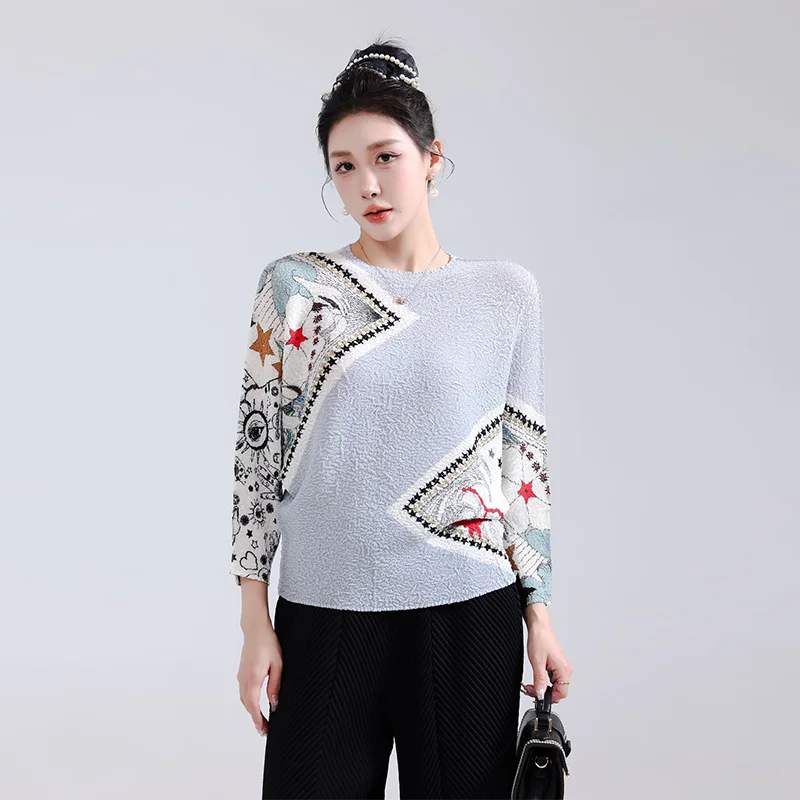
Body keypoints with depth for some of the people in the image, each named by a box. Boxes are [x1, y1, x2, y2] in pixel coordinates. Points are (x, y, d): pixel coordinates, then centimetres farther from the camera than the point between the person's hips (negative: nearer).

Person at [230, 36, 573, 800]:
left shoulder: (506, 292, 4)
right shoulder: (292, 286, 1)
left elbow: (524, 459, 7)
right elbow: (257, 451, 2)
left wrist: (538, 613, 6)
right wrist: (255, 622, 0)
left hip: (469, 616, 1)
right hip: (325, 613, 0)